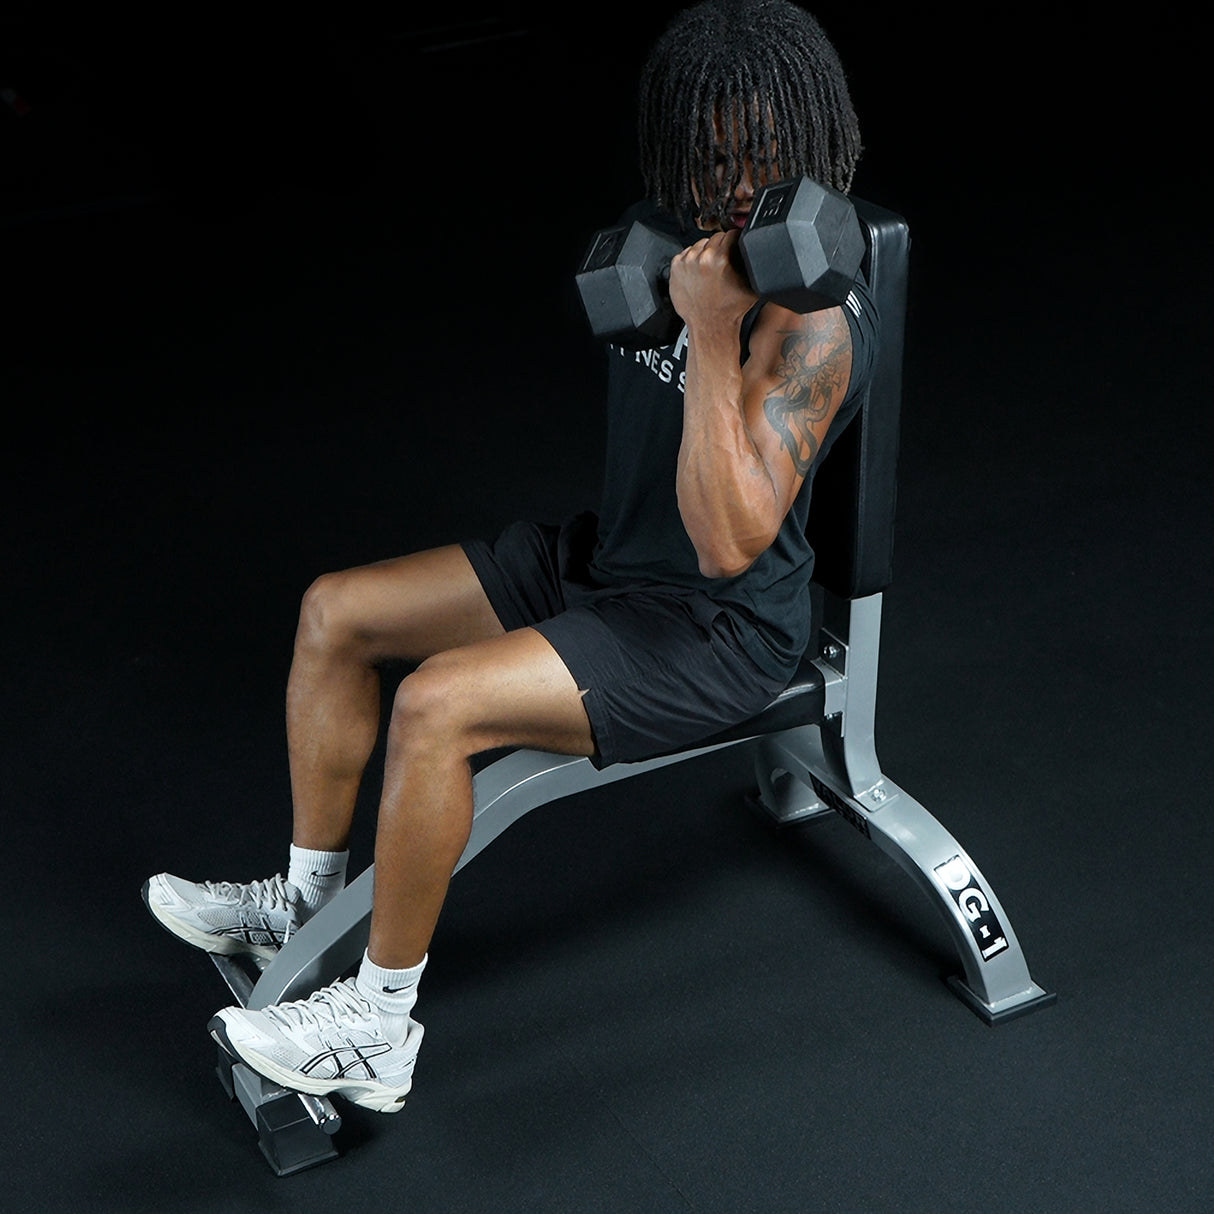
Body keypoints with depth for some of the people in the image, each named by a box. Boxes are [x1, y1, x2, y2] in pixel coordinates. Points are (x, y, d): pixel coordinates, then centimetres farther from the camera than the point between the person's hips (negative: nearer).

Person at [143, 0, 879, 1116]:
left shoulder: (811, 321, -25)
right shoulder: (680, 229, 2)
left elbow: (730, 542, -33)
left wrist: (712, 331, -36)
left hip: (721, 627, -9)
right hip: (610, 558, 9)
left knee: (440, 703, -28)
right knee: (336, 614, 5)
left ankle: (378, 1031, -12)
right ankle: (307, 900, 20)